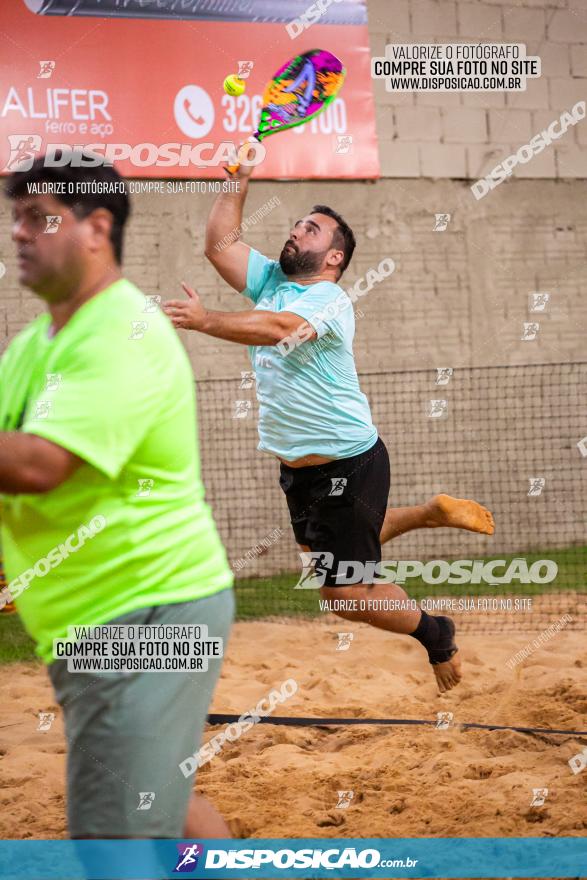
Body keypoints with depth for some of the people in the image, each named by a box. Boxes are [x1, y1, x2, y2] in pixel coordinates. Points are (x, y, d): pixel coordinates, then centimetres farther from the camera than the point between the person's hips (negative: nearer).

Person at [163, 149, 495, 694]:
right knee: (323, 559, 26)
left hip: (348, 463, -9)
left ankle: (435, 636, 20)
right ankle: (433, 513, 37)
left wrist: (204, 319, -45)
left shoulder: (328, 299, -18)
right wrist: (240, 178, -5)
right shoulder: (271, 280, 6)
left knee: (347, 596, -5)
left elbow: (278, 328, -37)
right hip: (298, 465, 9)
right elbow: (219, 244, 0)